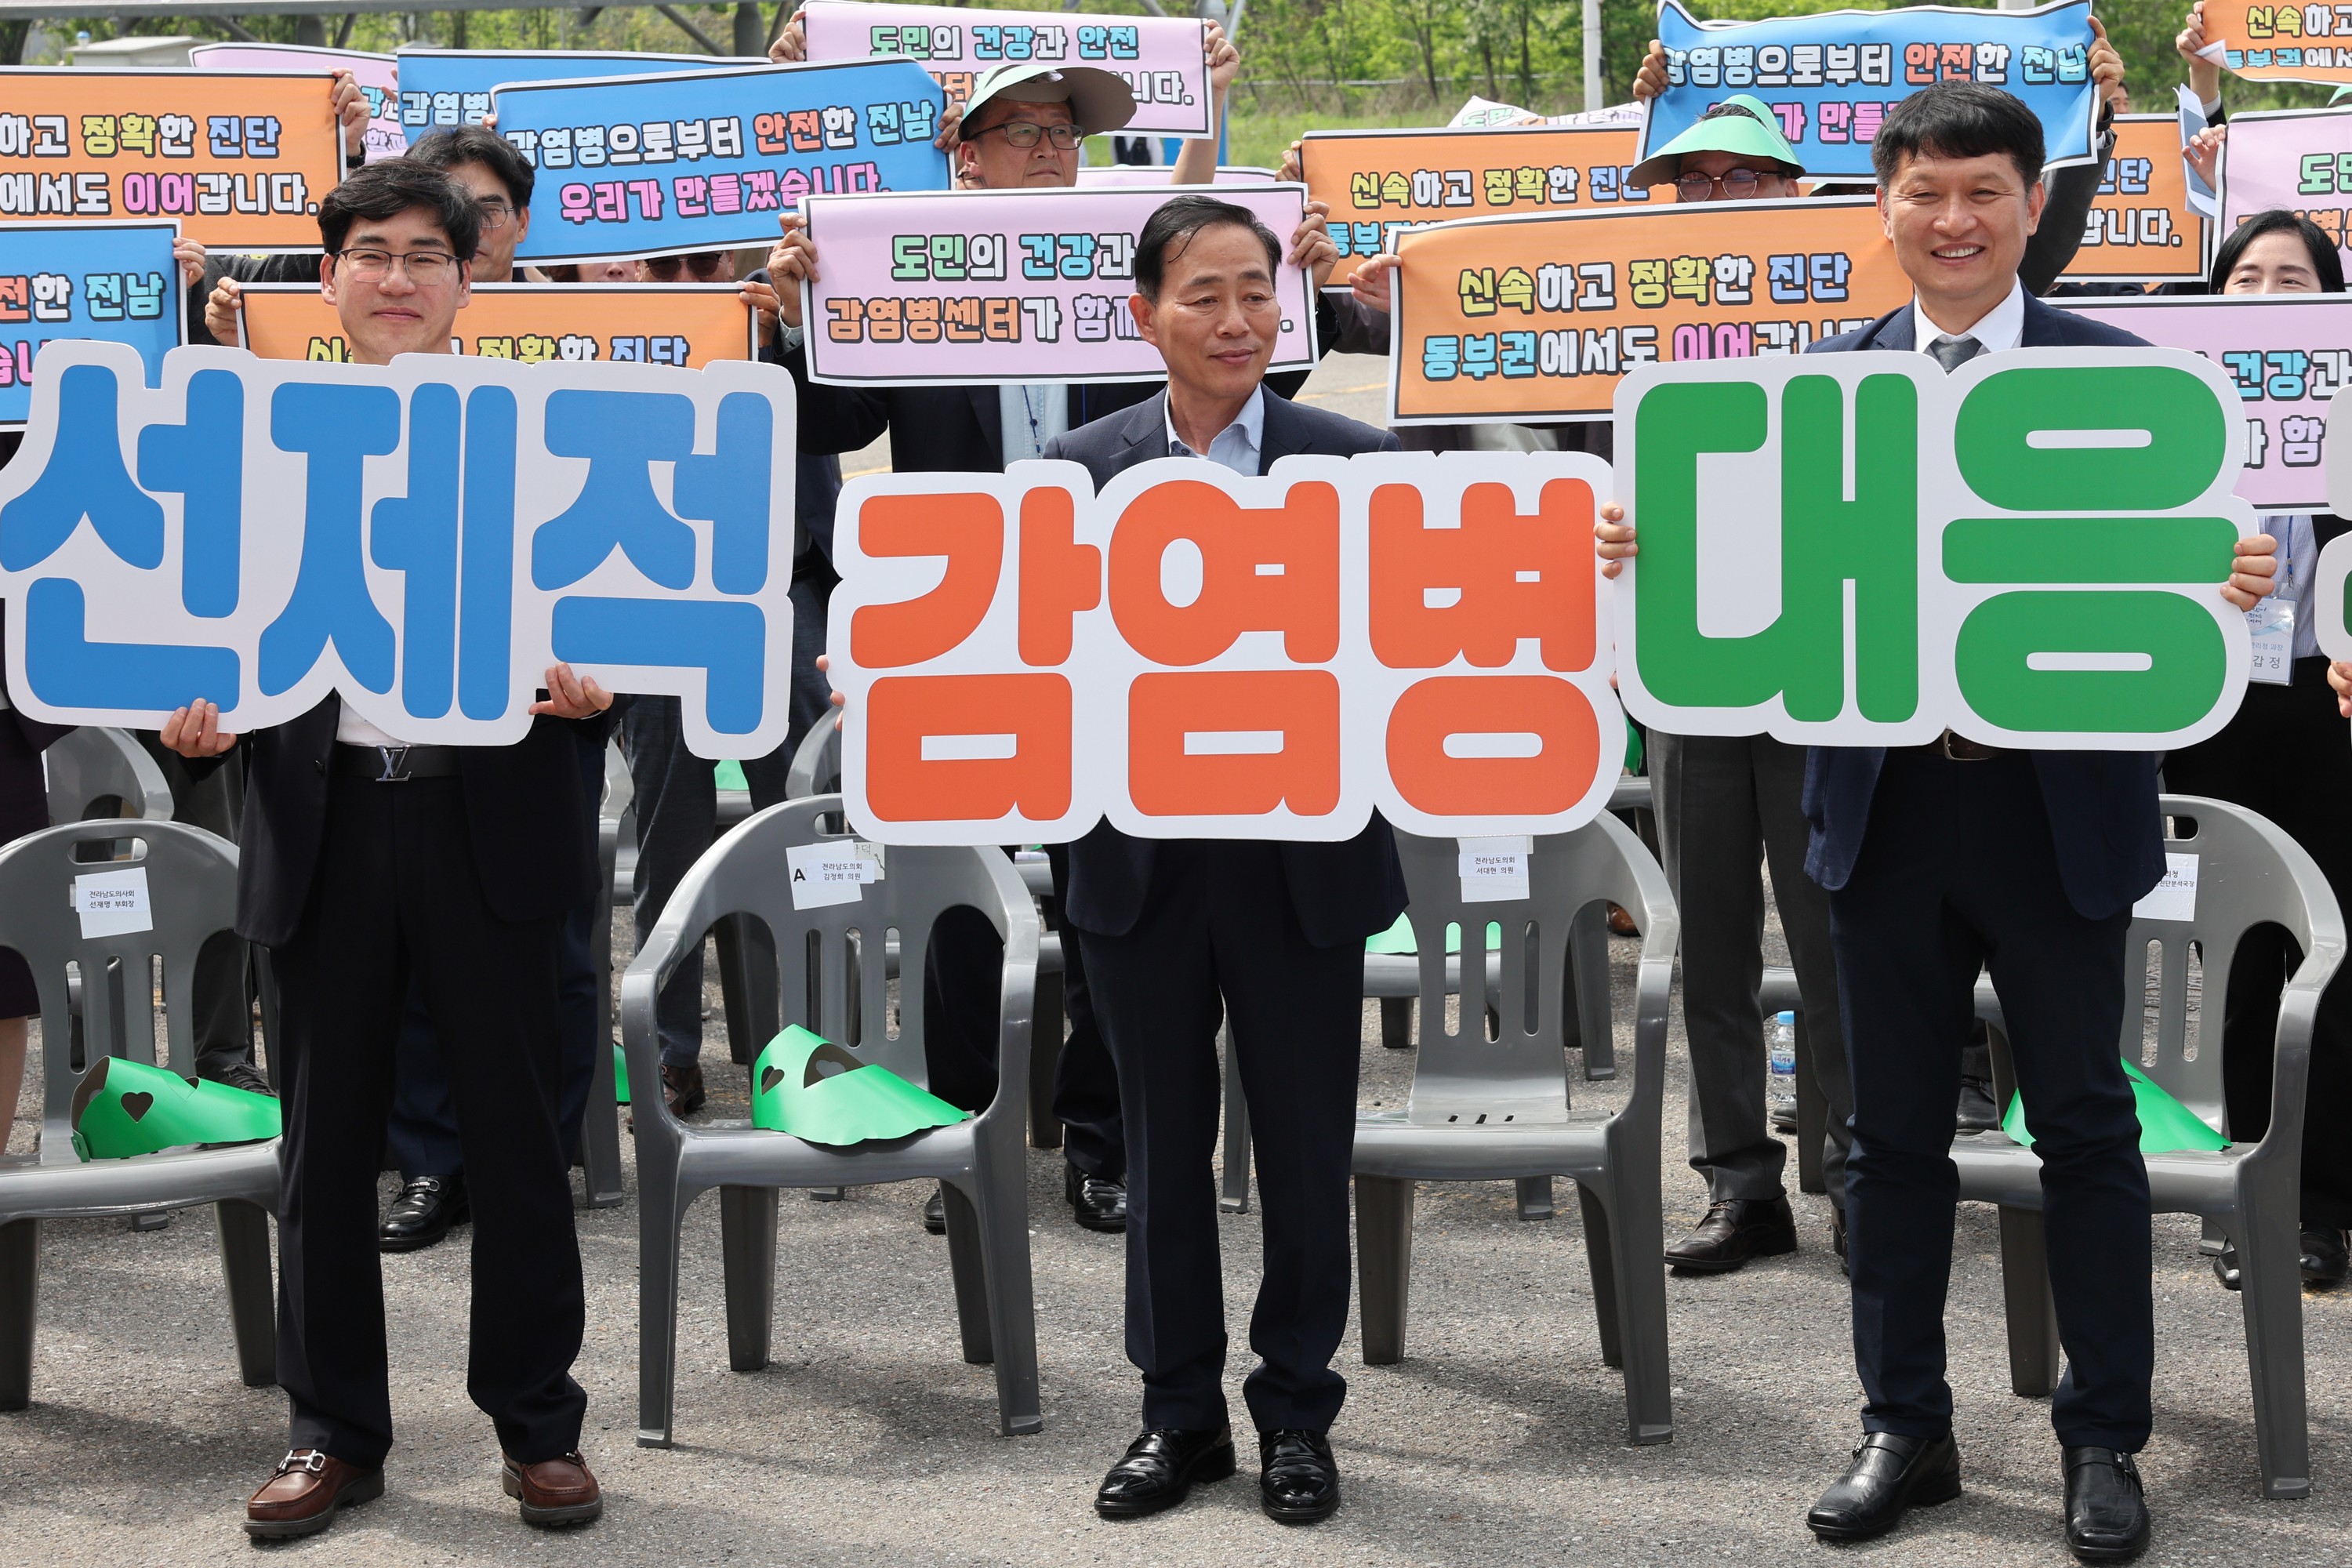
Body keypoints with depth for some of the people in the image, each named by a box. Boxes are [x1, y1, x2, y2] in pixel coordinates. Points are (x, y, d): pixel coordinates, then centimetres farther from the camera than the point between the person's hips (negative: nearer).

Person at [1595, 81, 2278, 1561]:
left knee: (2085, 1124, 7)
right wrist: (1655, 547, -16)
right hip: (1886, 800, 2)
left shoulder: (2119, 371, -1)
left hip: (2058, 800, -2)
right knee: (1897, 1128, 11)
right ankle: (1905, 1427, 24)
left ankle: (2105, 1439, 19)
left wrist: (2229, 584, -26)